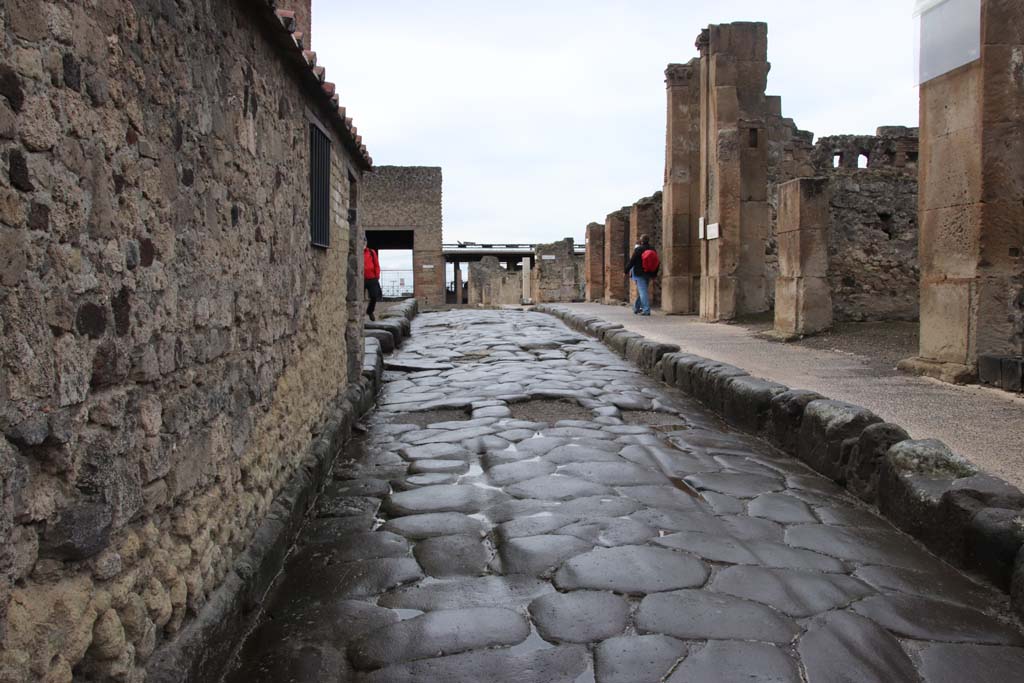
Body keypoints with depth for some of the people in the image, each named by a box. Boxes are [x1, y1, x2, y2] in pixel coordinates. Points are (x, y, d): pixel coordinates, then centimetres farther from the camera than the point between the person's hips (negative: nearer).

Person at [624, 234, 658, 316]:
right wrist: (654, 274, 20)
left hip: (639, 273, -6)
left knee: (642, 291, -7)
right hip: (649, 274, 6)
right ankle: (637, 308, 25)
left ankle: (646, 310, -15)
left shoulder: (638, 249, -8)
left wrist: (627, 270, 2)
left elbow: (632, 261, -8)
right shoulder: (653, 250, 9)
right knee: (643, 290, 15)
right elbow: (657, 264, 12)